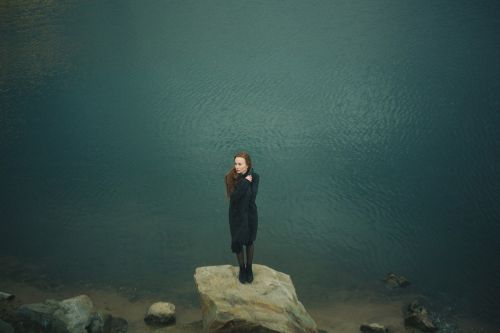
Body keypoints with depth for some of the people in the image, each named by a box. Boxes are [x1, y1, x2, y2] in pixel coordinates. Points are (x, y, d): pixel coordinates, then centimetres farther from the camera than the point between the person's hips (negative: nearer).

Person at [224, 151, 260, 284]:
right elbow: (233, 197, -28)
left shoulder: (254, 177, -18)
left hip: (250, 214, 0)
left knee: (249, 241, 18)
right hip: (236, 215, 0)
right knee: (237, 242, 13)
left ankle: (249, 268, 38)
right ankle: (241, 268, 35)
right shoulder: (230, 177, -19)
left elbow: (252, 197, -25)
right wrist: (245, 182, -31)